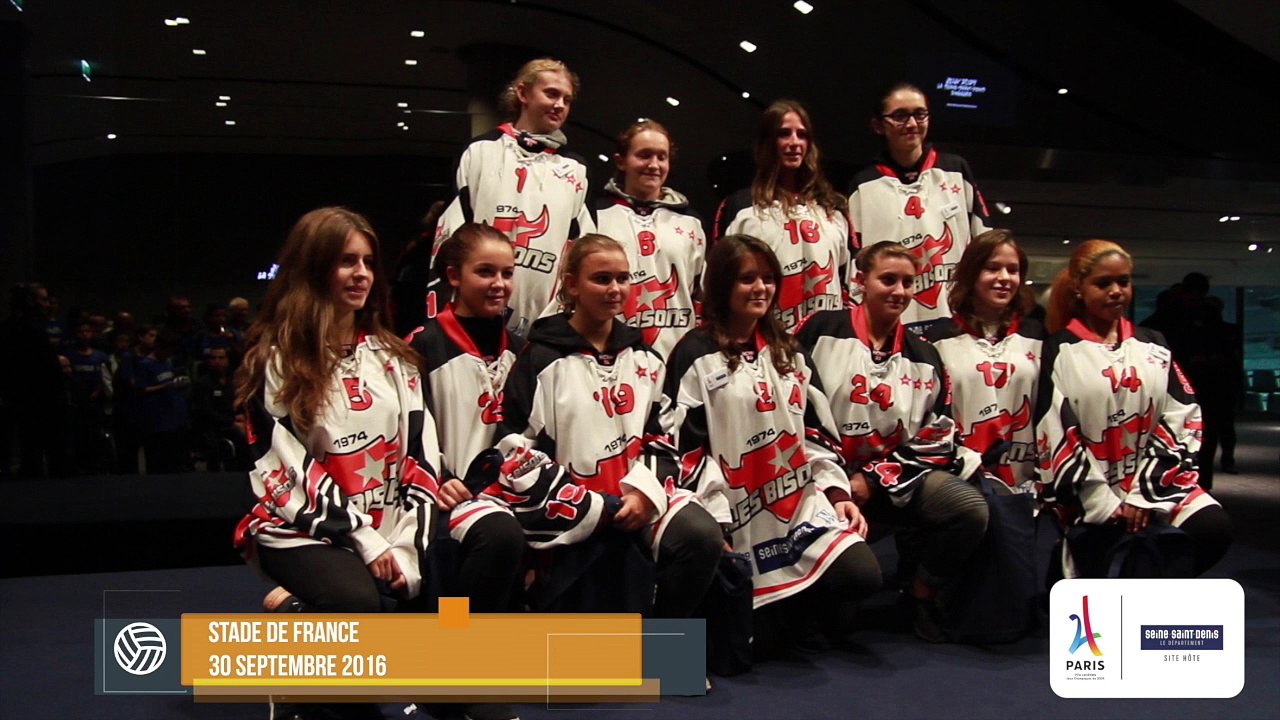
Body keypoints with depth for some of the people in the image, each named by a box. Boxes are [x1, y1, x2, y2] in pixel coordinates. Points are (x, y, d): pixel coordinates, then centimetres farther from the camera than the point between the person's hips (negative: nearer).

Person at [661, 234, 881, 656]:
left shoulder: (788, 352, 15)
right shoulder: (695, 356, -5)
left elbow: (817, 430, 15)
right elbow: (687, 447, -10)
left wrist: (838, 493, 2)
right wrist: (714, 527, -15)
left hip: (803, 505, 5)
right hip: (740, 518, -5)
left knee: (863, 576, -14)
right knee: (753, 643, -7)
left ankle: (802, 609, 15)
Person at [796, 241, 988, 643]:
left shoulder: (923, 359, 9)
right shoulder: (822, 332, -2)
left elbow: (934, 441, 5)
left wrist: (873, 481, -9)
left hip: (892, 478, 4)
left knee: (971, 509, -20)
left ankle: (921, 592, 5)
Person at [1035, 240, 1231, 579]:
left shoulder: (1154, 347, 14)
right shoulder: (1059, 352, 1)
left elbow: (1181, 419, 5)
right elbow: (1055, 435, -6)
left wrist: (1144, 496, -7)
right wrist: (1104, 504, -12)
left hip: (1151, 482, 4)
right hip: (1087, 494, -4)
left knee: (1213, 527, -22)